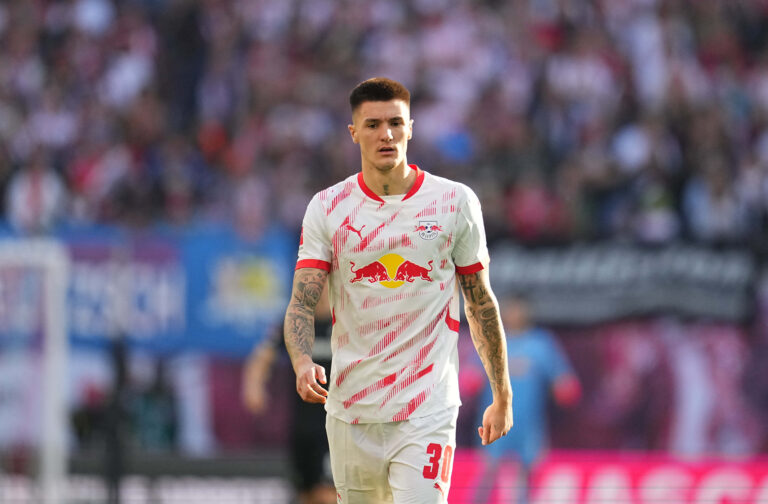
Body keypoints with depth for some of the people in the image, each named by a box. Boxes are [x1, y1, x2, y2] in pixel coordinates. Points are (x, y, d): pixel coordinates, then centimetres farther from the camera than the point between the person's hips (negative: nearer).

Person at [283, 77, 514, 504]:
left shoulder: (456, 202, 1)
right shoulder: (327, 208, 3)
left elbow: (481, 303, 9)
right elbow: (302, 302, -4)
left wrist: (502, 395, 11)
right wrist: (302, 362, -25)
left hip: (428, 409, -2)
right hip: (350, 409, 2)